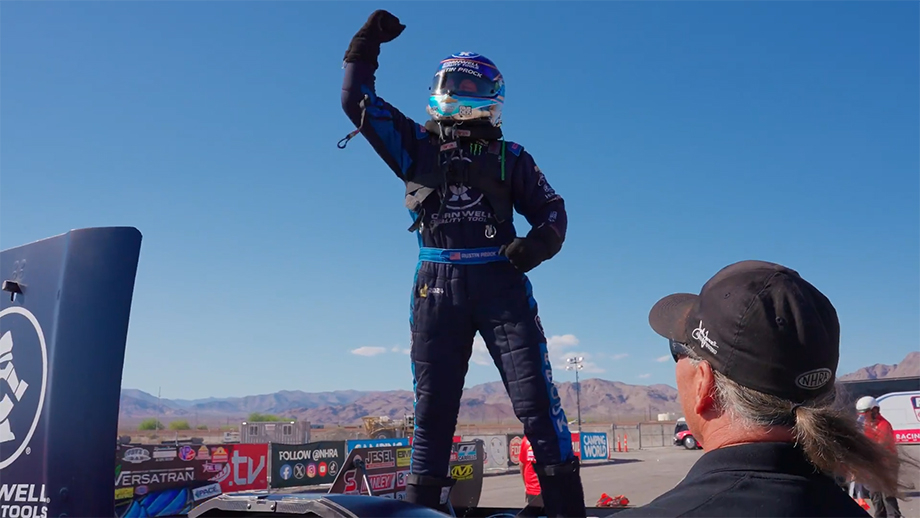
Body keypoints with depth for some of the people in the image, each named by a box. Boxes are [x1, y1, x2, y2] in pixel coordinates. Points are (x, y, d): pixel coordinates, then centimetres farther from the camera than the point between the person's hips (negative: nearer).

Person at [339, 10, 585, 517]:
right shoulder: (416, 144, 15)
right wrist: (367, 42, 11)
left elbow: (550, 207, 9)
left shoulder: (509, 156, 13)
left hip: (501, 282, -1)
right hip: (437, 286, 1)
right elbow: (358, 100, 15)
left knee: (537, 400, -5)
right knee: (432, 408, 5)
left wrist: (539, 243, -11)